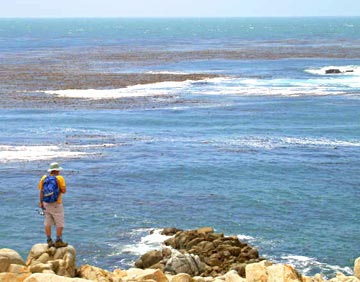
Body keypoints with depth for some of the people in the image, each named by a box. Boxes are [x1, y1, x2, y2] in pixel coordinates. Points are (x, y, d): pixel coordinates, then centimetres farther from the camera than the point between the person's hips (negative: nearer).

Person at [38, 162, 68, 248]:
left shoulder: (44, 178, 4)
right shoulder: (59, 178, -10)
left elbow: (41, 191, 6)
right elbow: (64, 191, -13)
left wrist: (41, 202, 14)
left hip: (46, 203, 5)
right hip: (56, 204, -5)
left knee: (47, 223, 9)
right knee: (60, 223, 2)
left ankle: (49, 241, 12)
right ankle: (58, 241, 1)